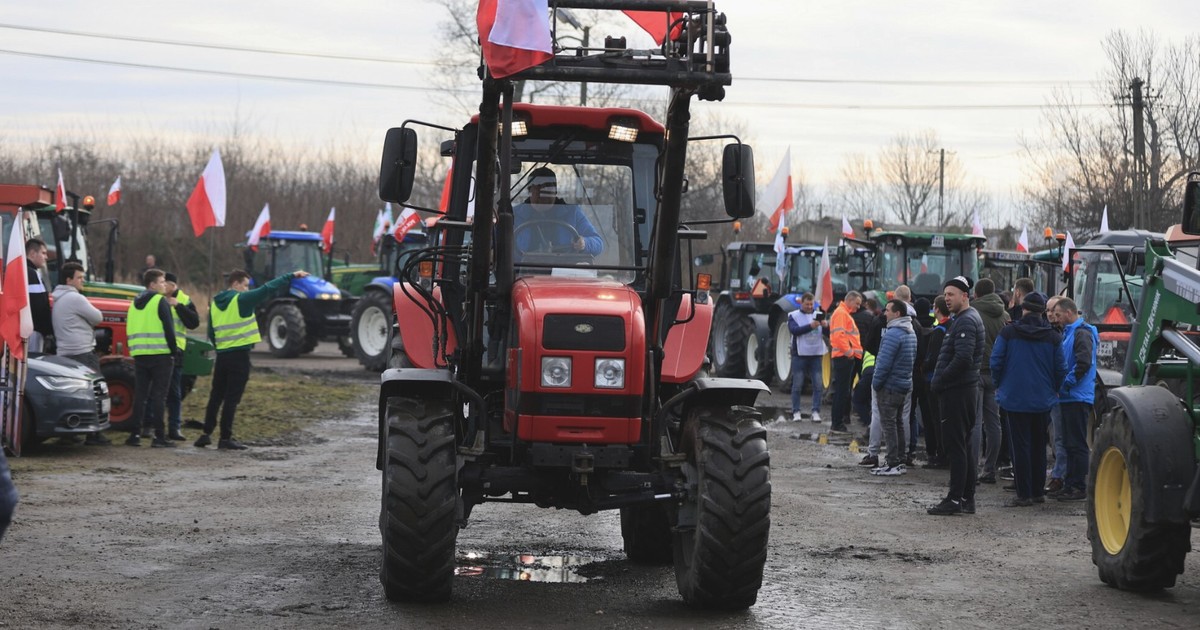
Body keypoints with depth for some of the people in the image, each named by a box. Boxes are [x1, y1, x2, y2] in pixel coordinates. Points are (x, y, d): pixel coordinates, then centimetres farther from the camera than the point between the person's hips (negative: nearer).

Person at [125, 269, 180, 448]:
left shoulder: (134, 304, 14)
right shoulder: (160, 302, -7)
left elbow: (130, 330, 15)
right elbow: (168, 329, -12)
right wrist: (174, 351, -4)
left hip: (139, 355, 6)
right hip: (160, 354, -6)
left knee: (140, 395, 9)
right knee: (159, 395, -4)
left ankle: (135, 434, 6)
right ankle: (159, 436, -5)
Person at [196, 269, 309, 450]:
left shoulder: (215, 303, 11)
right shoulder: (242, 299, -9)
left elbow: (211, 333, 15)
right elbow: (269, 289, -11)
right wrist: (292, 276, -6)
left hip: (222, 355, 6)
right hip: (240, 355, -6)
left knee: (216, 396, 14)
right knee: (232, 398, -3)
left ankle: (206, 434, 14)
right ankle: (225, 438, -2)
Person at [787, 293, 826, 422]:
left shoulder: (819, 315, 11)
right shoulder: (794, 316, 3)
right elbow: (794, 330, -15)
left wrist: (825, 326, -19)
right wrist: (810, 326, -27)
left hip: (816, 354, 2)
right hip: (799, 354, -2)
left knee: (818, 385, -2)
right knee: (797, 385, 2)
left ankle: (816, 412, 3)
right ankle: (796, 412, 9)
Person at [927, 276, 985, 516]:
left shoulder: (966, 321, -15)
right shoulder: (964, 319, 18)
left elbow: (963, 358, -25)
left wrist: (940, 381, -16)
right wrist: (940, 380, 13)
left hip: (957, 392, -11)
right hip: (962, 390, 11)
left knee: (954, 445, -8)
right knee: (961, 445, 14)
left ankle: (955, 499, -6)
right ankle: (967, 498, 18)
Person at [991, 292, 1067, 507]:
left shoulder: (1008, 333, -6)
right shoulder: (1053, 337, -1)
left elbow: (996, 362, -6)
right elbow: (1061, 368, 2)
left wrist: (999, 385, 10)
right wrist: (1053, 390, 18)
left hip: (1015, 398, -2)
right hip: (1043, 400, 3)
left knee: (1020, 446, -1)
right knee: (1038, 445, 14)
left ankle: (1024, 494, -3)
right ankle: (1038, 491, 18)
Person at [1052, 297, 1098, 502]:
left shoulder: (1082, 334, -12)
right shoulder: (1069, 333, 19)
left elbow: (1083, 363, -21)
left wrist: (1064, 384, -18)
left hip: (1078, 398, -10)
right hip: (1069, 397, 10)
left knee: (1077, 444, -7)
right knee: (1070, 443, 13)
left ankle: (1079, 487, -5)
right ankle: (1070, 485, 18)